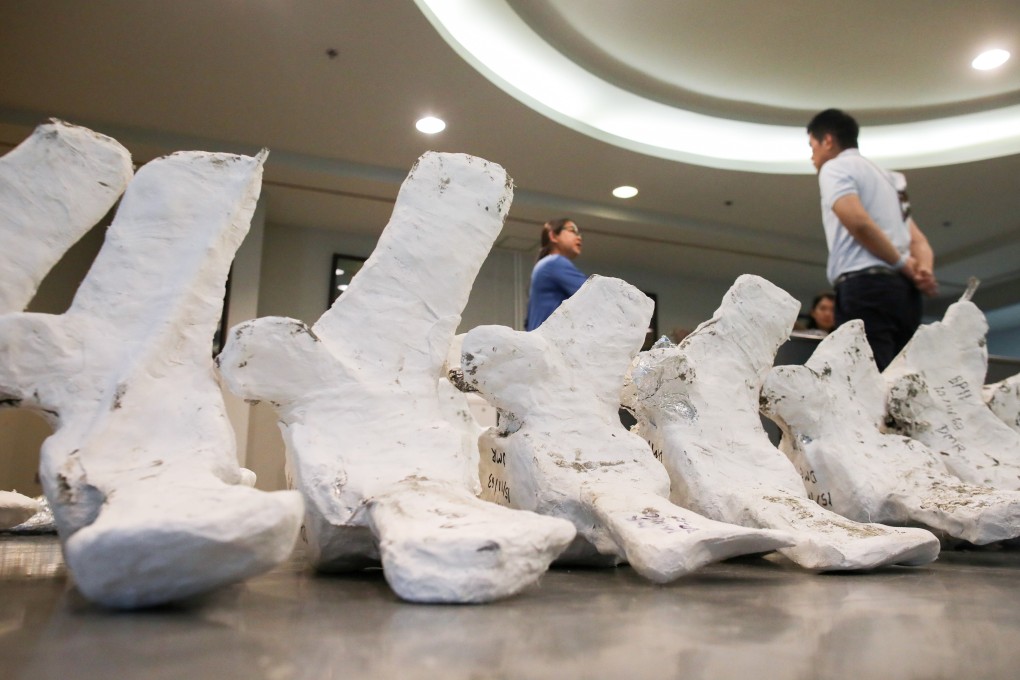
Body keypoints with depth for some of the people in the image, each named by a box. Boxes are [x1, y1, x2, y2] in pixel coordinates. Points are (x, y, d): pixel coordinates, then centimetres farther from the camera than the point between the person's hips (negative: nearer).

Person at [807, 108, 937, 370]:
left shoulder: (835, 167, 4)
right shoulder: (887, 177, 31)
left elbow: (859, 222, -14)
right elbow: (918, 240, 20)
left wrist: (904, 265, -4)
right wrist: (924, 269, 0)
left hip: (866, 287, -8)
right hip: (903, 290, 8)